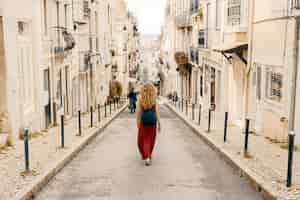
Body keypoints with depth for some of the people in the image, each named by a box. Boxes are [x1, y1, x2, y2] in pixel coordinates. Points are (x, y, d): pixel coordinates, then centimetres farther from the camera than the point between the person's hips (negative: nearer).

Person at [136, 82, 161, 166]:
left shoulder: (140, 98, -5)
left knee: (142, 138, 12)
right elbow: (157, 111, -5)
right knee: (150, 139, 13)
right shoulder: (154, 99, -3)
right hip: (152, 119, 1)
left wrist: (138, 122, 3)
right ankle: (148, 156, 21)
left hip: (143, 119, -1)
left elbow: (138, 111, -5)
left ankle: (145, 156, 5)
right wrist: (159, 123, -1)